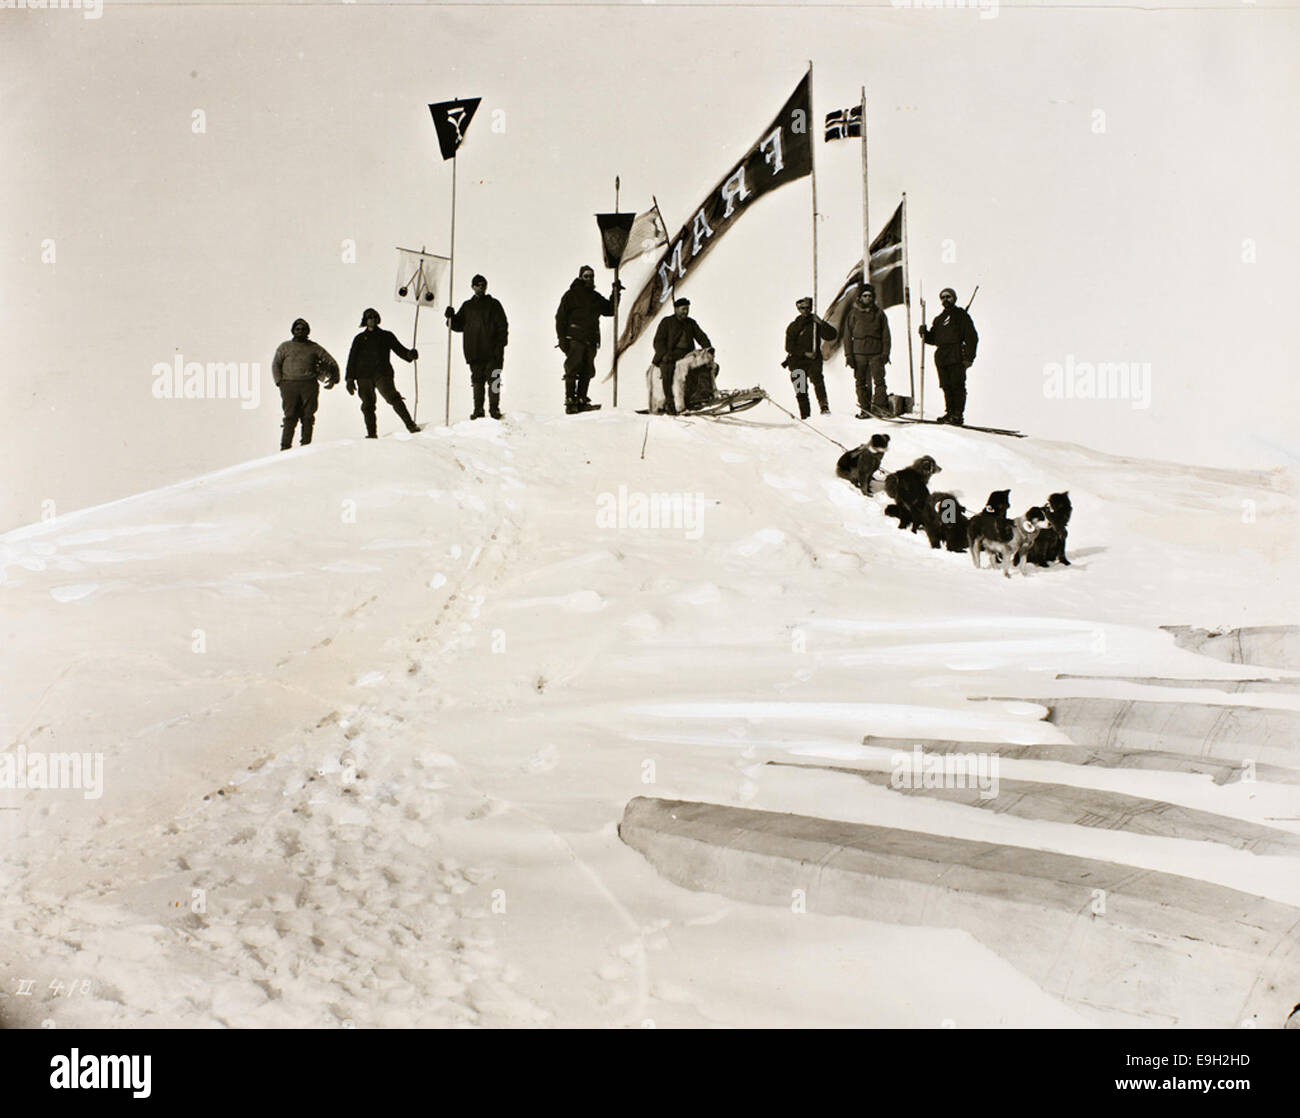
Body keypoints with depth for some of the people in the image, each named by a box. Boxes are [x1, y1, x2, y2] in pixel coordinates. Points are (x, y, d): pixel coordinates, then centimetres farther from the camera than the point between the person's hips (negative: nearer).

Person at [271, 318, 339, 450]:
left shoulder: (314, 348, 16)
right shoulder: (285, 347, 17)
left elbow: (331, 363, 19)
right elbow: (276, 364, 14)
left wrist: (334, 378, 6)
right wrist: (279, 382, 0)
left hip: (309, 385, 1)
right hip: (289, 385, -1)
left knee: (308, 417, -3)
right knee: (290, 417, -9)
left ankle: (306, 445, 0)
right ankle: (285, 446, -10)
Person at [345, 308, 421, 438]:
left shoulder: (387, 336, 16)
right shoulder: (360, 339, 17)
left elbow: (399, 349, 12)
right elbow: (352, 359, 16)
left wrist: (410, 354, -11)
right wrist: (350, 379, 7)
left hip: (382, 374, -2)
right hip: (364, 376, 2)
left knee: (393, 397, -22)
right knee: (368, 405, -2)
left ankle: (410, 424, -29)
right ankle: (372, 433, 3)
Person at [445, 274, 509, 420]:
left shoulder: (493, 304, 6)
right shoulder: (467, 306, 16)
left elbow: (502, 326, 1)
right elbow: (459, 326, 16)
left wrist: (500, 345, -10)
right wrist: (451, 317, -5)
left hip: (492, 352, -3)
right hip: (474, 352, 3)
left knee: (493, 380, -5)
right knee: (477, 381, 3)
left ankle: (494, 409, 0)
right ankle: (478, 409, 7)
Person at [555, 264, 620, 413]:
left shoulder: (596, 297, 20)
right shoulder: (571, 295, 4)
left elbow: (609, 310, 23)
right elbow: (560, 316, 0)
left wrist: (615, 294, 12)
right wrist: (562, 337, -9)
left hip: (591, 340, 6)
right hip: (575, 339, -6)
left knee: (587, 371, 3)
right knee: (573, 370, -10)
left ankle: (581, 401, 7)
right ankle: (570, 402, -9)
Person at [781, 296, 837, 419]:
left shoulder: (816, 324, 10)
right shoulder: (793, 327, 8)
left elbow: (832, 336, -1)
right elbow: (789, 347, 1)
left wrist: (821, 323, -13)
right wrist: (805, 353, -10)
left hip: (814, 360, -1)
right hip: (797, 361, 1)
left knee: (817, 378, -29)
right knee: (801, 391, -1)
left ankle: (824, 406, -38)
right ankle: (805, 414, 8)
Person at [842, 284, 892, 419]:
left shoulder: (879, 313, 11)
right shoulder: (853, 313, 8)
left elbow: (885, 334, 11)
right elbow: (847, 335, 7)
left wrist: (885, 352, 2)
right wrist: (848, 355, 0)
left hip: (876, 353, 0)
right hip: (859, 353, 0)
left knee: (879, 380, -11)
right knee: (861, 382, 1)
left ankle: (881, 406, -8)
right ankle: (864, 409, 7)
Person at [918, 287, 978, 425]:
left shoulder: (961, 315, 5)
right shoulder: (938, 319, 23)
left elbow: (972, 337, -1)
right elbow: (933, 339, 24)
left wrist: (969, 357, -10)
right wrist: (925, 333, 3)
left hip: (956, 357, -6)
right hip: (941, 357, 6)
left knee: (957, 386, -10)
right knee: (946, 387, 5)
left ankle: (958, 415, -10)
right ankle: (950, 413, 11)